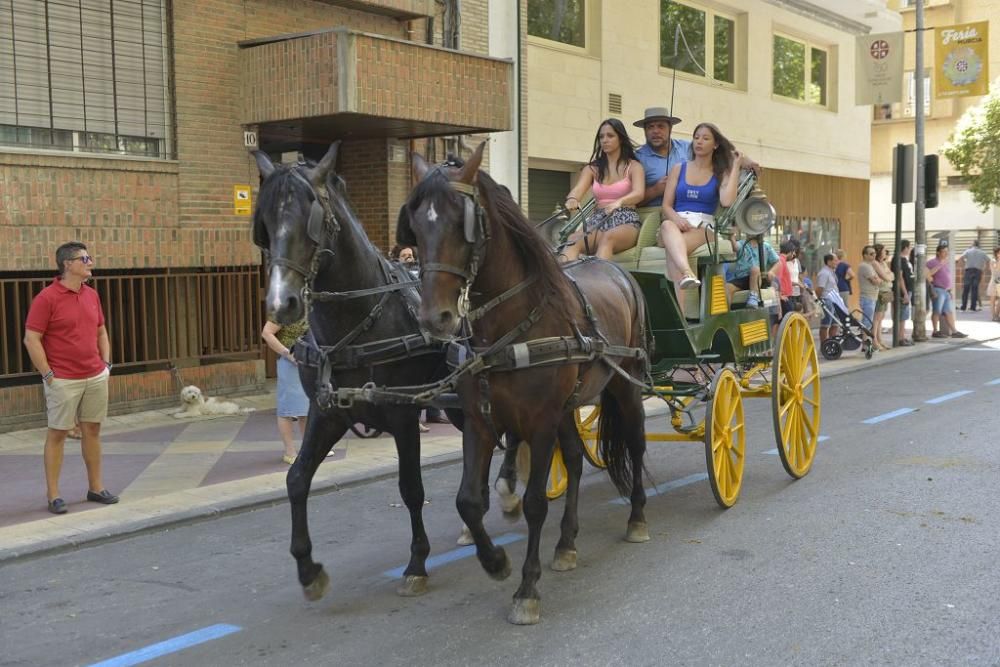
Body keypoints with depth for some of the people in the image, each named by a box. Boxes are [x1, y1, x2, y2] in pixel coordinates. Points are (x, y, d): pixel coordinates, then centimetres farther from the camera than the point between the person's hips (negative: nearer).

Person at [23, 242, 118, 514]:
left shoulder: (92, 295, 9)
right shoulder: (47, 298, -11)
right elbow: (31, 340, -12)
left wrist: (106, 363, 10)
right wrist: (48, 375, -13)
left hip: (96, 378, 6)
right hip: (64, 380, -6)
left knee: (92, 431, 12)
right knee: (57, 433, 2)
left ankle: (96, 487, 22)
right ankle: (53, 495, 9)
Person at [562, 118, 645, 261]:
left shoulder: (633, 166, 9)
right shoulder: (592, 168, 19)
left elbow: (638, 194, -10)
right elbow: (578, 189, 1)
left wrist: (618, 202, -34)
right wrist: (572, 199, -27)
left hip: (626, 222, -3)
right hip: (598, 221, 3)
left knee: (608, 237, -40)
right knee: (571, 240, -31)